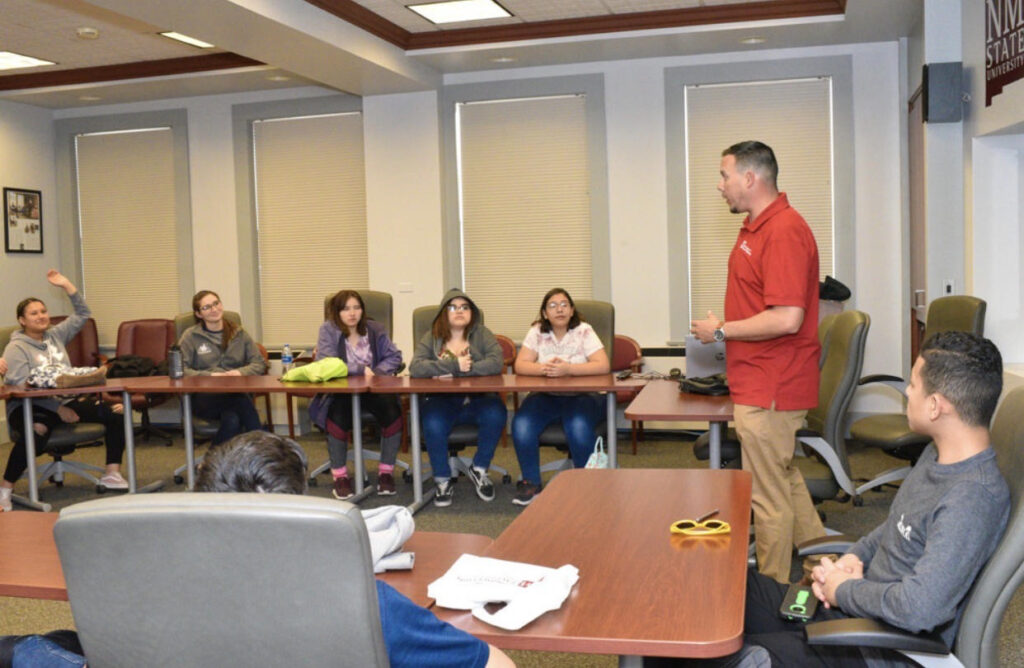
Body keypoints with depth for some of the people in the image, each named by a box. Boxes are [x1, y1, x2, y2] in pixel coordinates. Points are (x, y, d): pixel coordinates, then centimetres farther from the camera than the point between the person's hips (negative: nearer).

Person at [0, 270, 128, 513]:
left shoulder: (56, 336, 16)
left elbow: (82, 314, 20)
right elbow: (21, 387, -13)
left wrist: (66, 285, 8)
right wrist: (58, 409, -20)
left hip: (68, 400, 6)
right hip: (31, 407, -6)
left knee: (116, 413, -15)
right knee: (37, 432, -42)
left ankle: (112, 475, -8)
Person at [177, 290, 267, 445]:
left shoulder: (239, 334, 18)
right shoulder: (191, 336, 10)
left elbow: (260, 363, 11)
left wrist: (240, 372, -10)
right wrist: (210, 375, -13)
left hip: (236, 393, 2)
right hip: (204, 397, -2)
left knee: (232, 420, -37)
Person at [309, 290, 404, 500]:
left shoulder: (375, 329, 10)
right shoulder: (328, 330, 0)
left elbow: (394, 356, 5)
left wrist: (377, 372, -15)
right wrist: (362, 370, -15)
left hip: (373, 390, 2)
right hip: (340, 391, -2)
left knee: (392, 412, -27)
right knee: (338, 415, -34)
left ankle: (386, 472, -11)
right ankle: (339, 476, -17)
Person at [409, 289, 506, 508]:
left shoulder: (482, 334, 7)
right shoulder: (432, 337, 7)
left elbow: (496, 363, -12)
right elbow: (415, 368, -11)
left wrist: (465, 369, -19)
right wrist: (454, 365, -19)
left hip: (478, 400, 1)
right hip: (442, 401, -1)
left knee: (496, 414, -31)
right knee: (433, 425, -32)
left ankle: (479, 470, -5)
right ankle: (443, 481, -9)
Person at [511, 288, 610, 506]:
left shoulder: (584, 332, -3)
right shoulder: (537, 332, 5)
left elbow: (603, 366, -14)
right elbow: (520, 365, -3)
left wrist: (568, 369, -27)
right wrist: (543, 368, -25)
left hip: (581, 396, -2)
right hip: (545, 397, 3)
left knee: (578, 427, -33)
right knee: (521, 424, -25)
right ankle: (531, 482, -8)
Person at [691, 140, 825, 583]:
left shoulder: (784, 232, -21)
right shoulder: (756, 226, 13)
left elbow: (787, 318, -29)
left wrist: (721, 331, -18)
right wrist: (722, 327, 12)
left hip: (768, 392, -11)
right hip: (759, 384, 11)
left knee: (768, 496, 2)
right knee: (784, 477, 23)